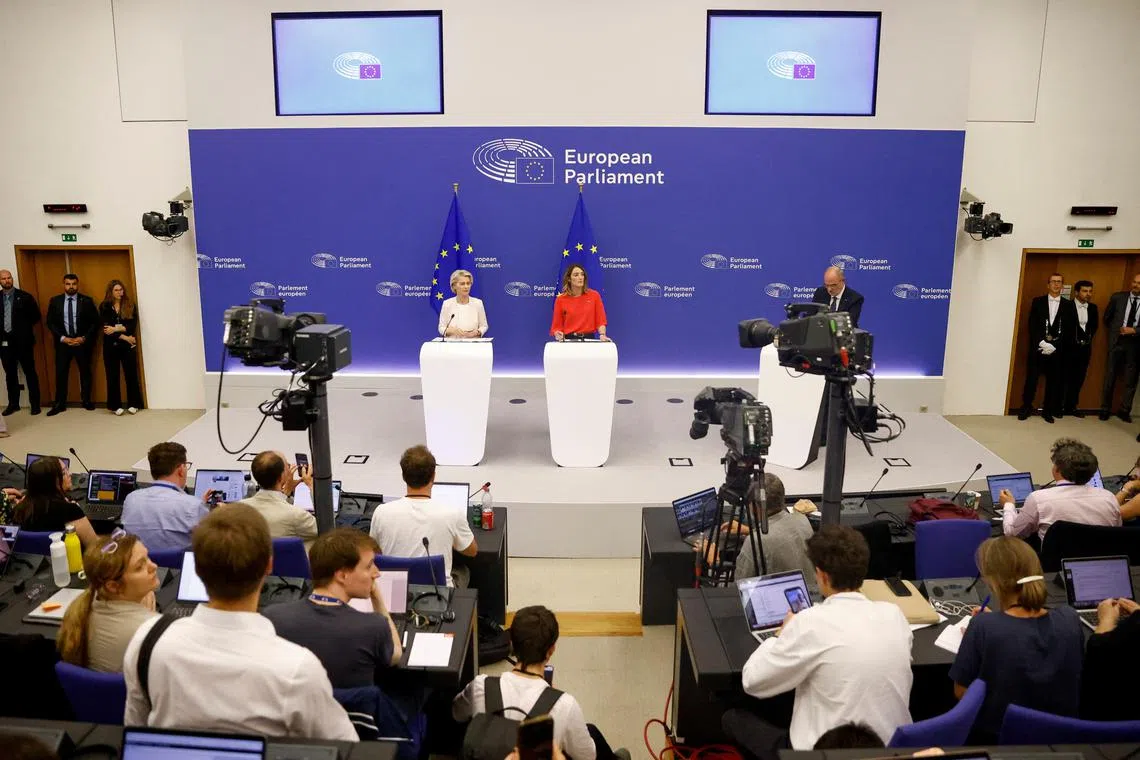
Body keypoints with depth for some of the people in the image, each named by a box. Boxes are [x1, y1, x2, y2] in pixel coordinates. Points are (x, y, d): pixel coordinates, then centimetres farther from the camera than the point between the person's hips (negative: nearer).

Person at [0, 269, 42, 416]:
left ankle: (35, 403, 9)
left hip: (22, 341, -3)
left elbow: (36, 316, 3)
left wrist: (24, 328, 1)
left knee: (30, 372, 3)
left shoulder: (25, 296, -1)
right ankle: (13, 403, 20)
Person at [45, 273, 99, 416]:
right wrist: (63, 338, -9)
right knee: (61, 373, 3)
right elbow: (50, 322, 2)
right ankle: (60, 404, 10)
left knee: (85, 372, 9)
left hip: (82, 342, -1)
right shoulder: (55, 301, 3)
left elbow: (95, 322, -2)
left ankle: (86, 401, 20)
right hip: (63, 342, 1)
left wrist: (84, 338, -11)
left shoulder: (86, 301, -1)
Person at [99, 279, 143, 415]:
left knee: (131, 374, 3)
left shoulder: (130, 305, 3)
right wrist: (124, 337, -14)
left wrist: (116, 329, -18)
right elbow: (106, 328, -8)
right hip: (110, 346, 0)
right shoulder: (104, 307, 1)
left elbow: (133, 325, -6)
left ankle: (133, 404, 11)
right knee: (112, 376, 4)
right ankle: (116, 406, 11)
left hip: (128, 345, 1)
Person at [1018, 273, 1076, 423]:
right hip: (1037, 348, -1)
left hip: (1057, 351, 1)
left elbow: (1070, 330, 1)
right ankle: (1026, 408, 9)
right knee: (1031, 379, -1)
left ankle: (1048, 411, 13)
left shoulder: (1068, 305, 7)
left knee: (1053, 381, 4)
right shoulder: (1038, 302, 6)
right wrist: (1041, 343, -12)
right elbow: (1032, 325, 0)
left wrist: (1054, 345, -10)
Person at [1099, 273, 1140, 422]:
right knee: (1110, 378, 7)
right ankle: (1105, 409, 17)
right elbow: (1107, 318, 11)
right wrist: (1113, 333, 10)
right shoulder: (1117, 297, 0)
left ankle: (1124, 410, 19)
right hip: (1117, 342, 0)